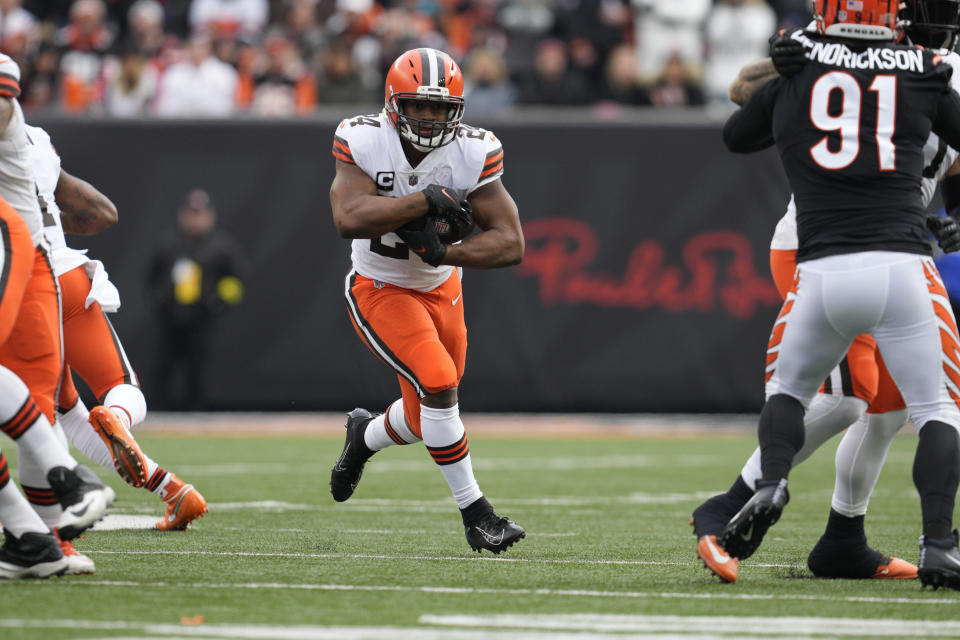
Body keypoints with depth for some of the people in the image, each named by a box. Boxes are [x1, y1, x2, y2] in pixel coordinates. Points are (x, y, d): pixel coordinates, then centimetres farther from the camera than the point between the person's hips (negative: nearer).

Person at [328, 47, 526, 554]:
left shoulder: (472, 155, -17)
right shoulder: (363, 142, -21)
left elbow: (510, 243, -20)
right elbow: (349, 218, -36)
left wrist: (443, 254, -33)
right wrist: (427, 200, -36)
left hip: (441, 290, 4)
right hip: (380, 291, -4)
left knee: (427, 419, 12)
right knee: (438, 381, -23)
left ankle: (367, 434, 48)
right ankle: (475, 514, -12)